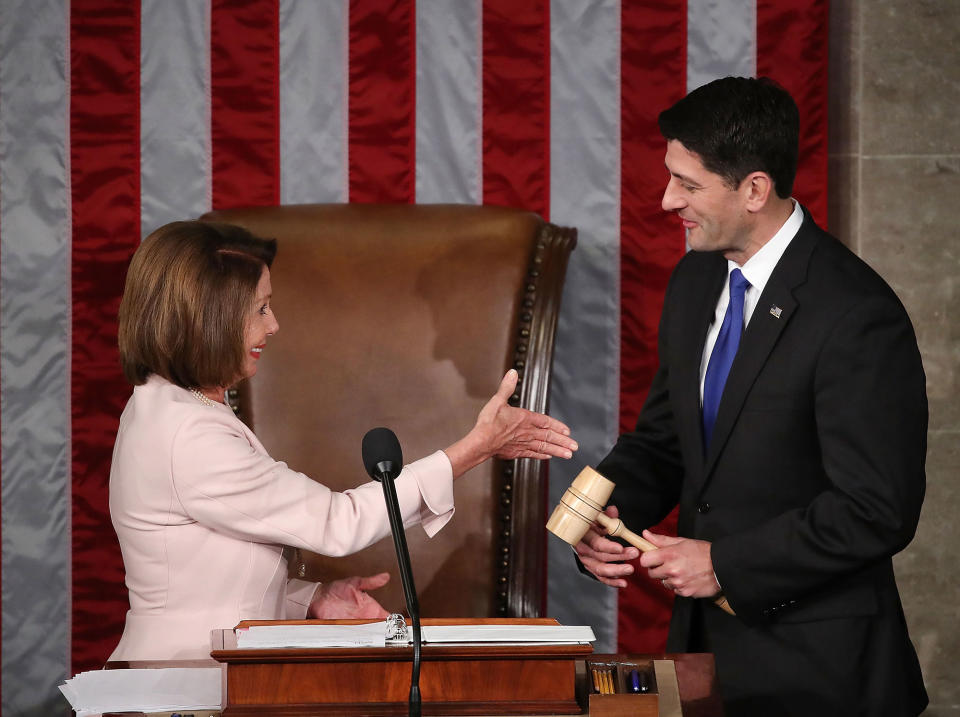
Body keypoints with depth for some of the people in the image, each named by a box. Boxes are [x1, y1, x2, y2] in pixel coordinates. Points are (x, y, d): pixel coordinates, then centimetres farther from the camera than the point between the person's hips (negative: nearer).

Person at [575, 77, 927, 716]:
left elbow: (878, 512, -21)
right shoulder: (696, 281, 6)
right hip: (705, 638, 7)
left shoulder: (857, 316, -20)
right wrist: (611, 509, -6)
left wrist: (725, 564, -18)